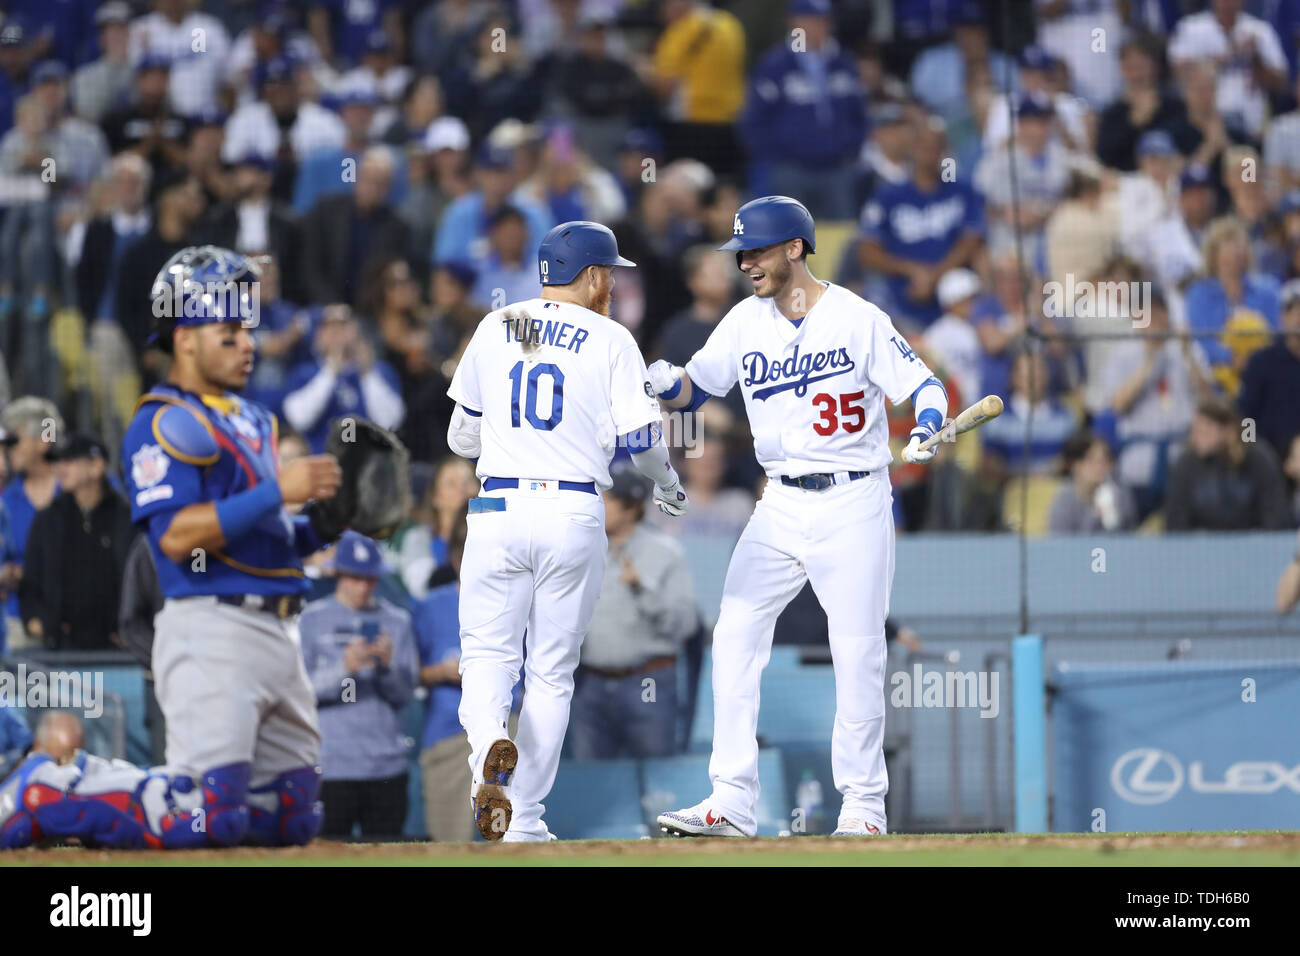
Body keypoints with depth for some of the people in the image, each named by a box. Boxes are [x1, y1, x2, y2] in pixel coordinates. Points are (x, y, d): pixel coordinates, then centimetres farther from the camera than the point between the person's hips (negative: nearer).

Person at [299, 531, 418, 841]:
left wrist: (387, 665, -13)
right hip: (332, 767, -2)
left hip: (387, 766, 2)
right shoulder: (313, 620, 5)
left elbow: (405, 694, 7)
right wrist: (344, 669, -18)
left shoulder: (397, 620, 12)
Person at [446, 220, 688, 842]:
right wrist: (668, 484, 19)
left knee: (487, 653, 7)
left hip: (498, 510, 1)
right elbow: (639, 439, -2)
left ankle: (489, 743, -26)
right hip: (575, 516, -1)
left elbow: (461, 437, 14)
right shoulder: (611, 341, 0)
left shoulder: (494, 330, 9)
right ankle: (524, 823, 7)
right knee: (552, 670, 9)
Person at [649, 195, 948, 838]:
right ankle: (732, 803, -4)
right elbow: (696, 388, 11)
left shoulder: (858, 320, -8)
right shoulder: (746, 322, 6)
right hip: (781, 507, 5)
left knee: (858, 652, -4)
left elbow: (923, 385, -6)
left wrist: (926, 431, -27)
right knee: (735, 636, -5)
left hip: (854, 503, -5)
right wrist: (666, 385, -11)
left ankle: (863, 802, 8)